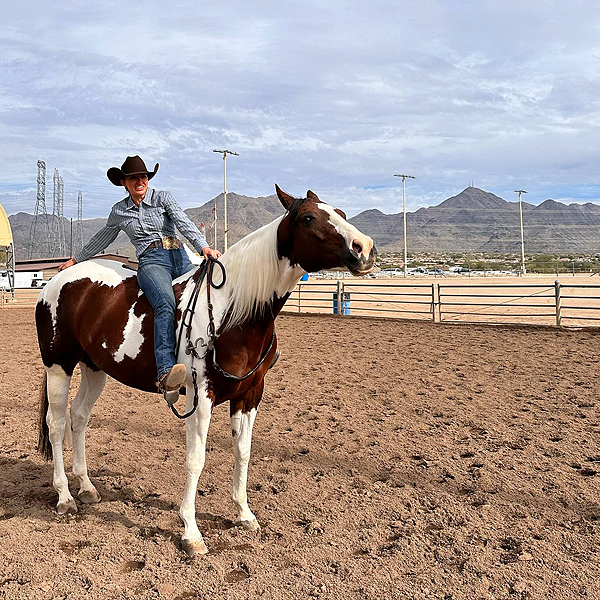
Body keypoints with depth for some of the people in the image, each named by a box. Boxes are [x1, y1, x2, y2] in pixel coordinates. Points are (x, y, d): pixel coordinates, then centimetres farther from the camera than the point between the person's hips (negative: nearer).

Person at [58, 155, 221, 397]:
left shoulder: (163, 198, 12)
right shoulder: (119, 211, 19)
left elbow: (185, 224, -3)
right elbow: (102, 239, 34)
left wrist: (204, 247, -22)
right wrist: (75, 259, 43)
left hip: (180, 258, 3)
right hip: (151, 261, -3)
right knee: (165, 303, -34)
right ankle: (166, 372, -52)